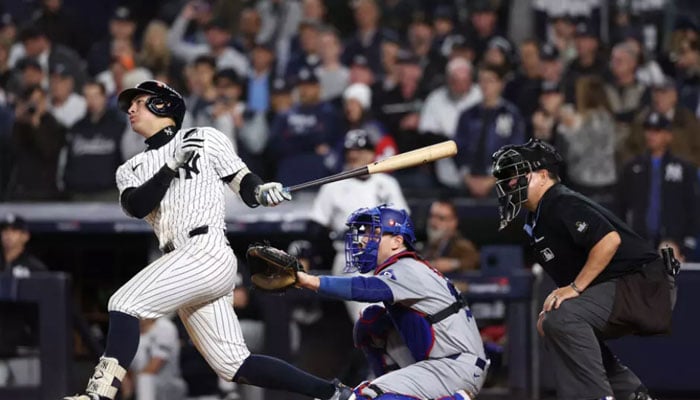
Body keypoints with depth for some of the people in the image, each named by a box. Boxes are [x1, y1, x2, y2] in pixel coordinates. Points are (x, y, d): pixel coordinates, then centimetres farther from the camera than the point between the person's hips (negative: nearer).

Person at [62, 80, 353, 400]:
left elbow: (243, 184, 7)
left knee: (124, 304, -20)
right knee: (234, 367, -1)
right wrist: (172, 166, -8)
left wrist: (263, 192, -15)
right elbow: (137, 207, 2)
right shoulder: (130, 171, 23)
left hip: (208, 251, -6)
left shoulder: (205, 139, 9)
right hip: (184, 267, 6)